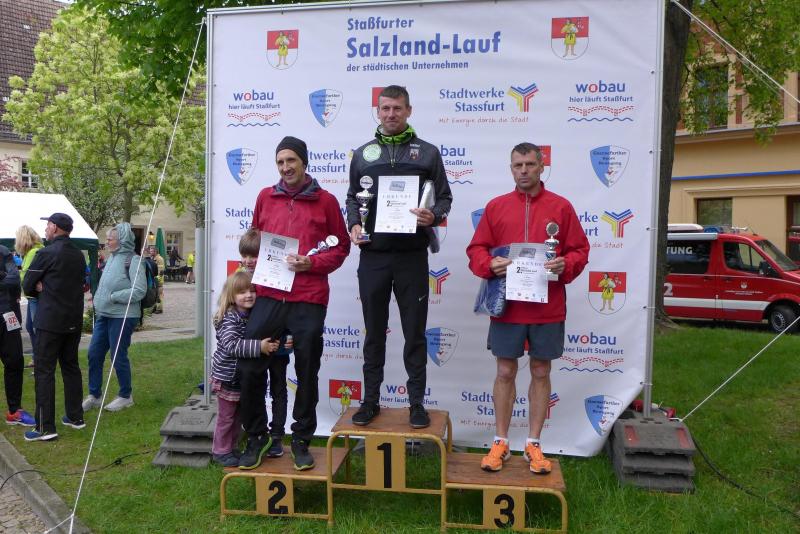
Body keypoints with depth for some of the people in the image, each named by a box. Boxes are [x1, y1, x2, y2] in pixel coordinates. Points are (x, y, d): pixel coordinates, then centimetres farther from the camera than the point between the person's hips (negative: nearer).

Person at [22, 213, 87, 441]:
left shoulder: (46, 253, -12)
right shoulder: (79, 255, 9)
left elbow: (27, 286, -6)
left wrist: (40, 289, 14)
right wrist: (46, 288, 1)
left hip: (50, 321, -7)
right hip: (74, 320, 7)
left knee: (44, 371, -2)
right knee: (71, 366, 16)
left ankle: (46, 427, -2)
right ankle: (75, 417, 22)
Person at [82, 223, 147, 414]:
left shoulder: (133, 260, -13)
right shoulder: (111, 258, 12)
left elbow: (139, 291, -19)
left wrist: (113, 297, -17)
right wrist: (98, 300, 9)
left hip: (122, 317, -8)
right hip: (103, 315, 8)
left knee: (119, 356, 1)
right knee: (94, 354, 9)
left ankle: (125, 396, 19)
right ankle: (94, 395, 23)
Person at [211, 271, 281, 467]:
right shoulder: (229, 319, -22)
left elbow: (264, 339, 15)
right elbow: (231, 345, -35)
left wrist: (273, 344, -6)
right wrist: (259, 346, -40)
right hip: (228, 376, -8)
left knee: (238, 414, 18)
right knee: (226, 416, 5)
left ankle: (231, 448, 33)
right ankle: (221, 451, 21)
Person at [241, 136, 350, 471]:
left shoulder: (325, 201, 4)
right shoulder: (265, 197, 13)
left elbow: (341, 246, 5)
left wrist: (312, 263, -10)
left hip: (309, 299, -2)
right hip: (268, 295, 3)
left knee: (307, 373, 7)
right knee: (249, 367, 1)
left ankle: (301, 440, 24)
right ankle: (256, 436, 21)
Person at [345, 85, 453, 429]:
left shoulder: (427, 152, 5)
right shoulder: (362, 154, 12)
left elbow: (444, 197, 6)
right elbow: (352, 198, 16)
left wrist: (433, 216, -15)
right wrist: (354, 225, -3)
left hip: (412, 256, -2)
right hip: (372, 256, 2)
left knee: (415, 333, 5)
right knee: (374, 332, 10)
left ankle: (417, 402, 17)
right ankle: (370, 400, 22)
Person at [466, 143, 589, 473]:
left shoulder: (561, 207, 4)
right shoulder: (495, 207, 6)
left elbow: (580, 250, 4)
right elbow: (476, 249, 5)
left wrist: (565, 264, -16)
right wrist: (490, 264, -15)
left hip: (548, 309, 0)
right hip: (506, 306, 0)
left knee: (541, 373, 9)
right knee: (505, 372, 7)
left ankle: (533, 445, 22)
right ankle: (501, 443, 20)